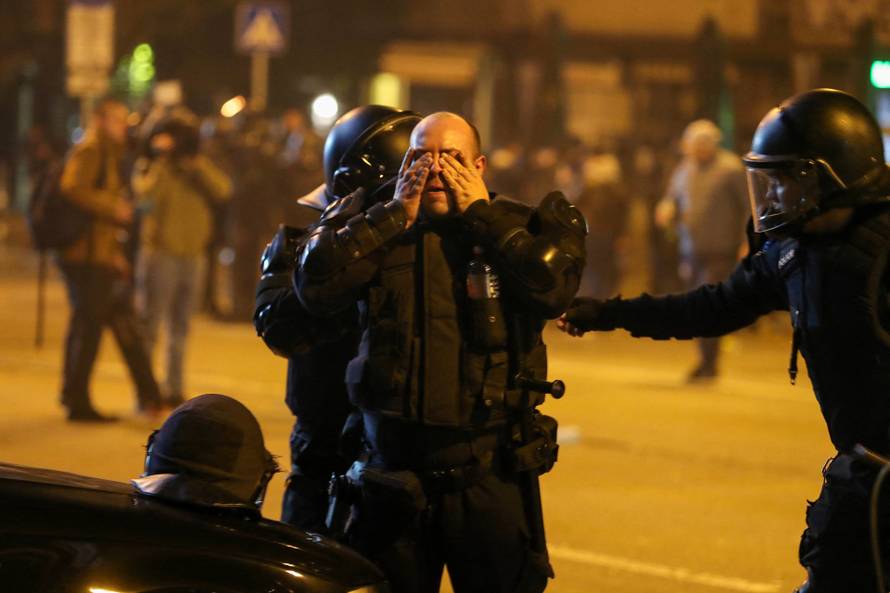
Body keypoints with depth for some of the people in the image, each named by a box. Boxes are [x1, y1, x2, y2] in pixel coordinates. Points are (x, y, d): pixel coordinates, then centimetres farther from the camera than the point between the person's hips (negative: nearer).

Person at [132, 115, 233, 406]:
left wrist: (196, 163, -13)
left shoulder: (199, 170, 11)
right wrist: (162, 160, -17)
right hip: (160, 253, -5)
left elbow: (223, 190, -6)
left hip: (193, 254, 5)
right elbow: (146, 195, -23)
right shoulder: (150, 167, -2)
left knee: (180, 327, 13)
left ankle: (174, 389, 21)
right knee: (150, 323, -8)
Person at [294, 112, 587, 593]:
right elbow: (316, 287, -12)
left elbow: (553, 286, -20)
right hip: (394, 476, 2)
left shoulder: (520, 228, 1)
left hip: (489, 478, -1)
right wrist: (397, 212, -11)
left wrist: (480, 212, -13)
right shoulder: (372, 226, 5)